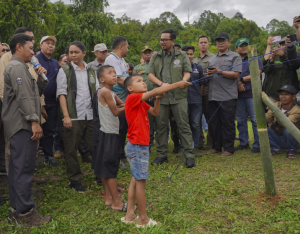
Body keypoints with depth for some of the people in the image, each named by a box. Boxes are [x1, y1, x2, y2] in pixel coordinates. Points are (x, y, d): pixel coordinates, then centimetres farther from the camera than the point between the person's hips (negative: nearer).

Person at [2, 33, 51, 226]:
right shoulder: (17, 67, -11)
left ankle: (17, 210, 22)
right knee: (25, 168, -9)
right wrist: (34, 121, -24)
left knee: (18, 167, 13)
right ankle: (25, 213, -3)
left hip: (22, 125, 11)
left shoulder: (19, 67, 22)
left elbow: (34, 93, 23)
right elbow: (23, 97, -21)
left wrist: (41, 78, 10)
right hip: (23, 125, -11)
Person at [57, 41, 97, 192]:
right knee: (71, 150, 4)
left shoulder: (91, 71, 12)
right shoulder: (65, 71, 3)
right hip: (73, 117, -2)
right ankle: (75, 180, 17)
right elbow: (61, 94, -3)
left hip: (91, 116, 3)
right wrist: (66, 116, -12)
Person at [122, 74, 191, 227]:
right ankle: (143, 219, 10)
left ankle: (130, 215, 23)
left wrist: (158, 98, -2)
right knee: (140, 181, -2)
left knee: (135, 180, 13)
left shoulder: (141, 102, 13)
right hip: (137, 146, -10)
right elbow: (153, 92, -24)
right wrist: (176, 85, -23)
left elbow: (155, 113, 14)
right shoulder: (132, 98, -15)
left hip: (140, 145, 10)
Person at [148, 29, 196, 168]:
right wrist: (161, 84, -12)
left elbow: (187, 73, 5)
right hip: (161, 97, 2)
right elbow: (150, 75, 6)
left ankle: (189, 154, 3)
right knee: (161, 126, 7)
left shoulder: (182, 56, 11)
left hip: (179, 96, -2)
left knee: (183, 125, -4)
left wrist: (182, 82, -18)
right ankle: (162, 154, 18)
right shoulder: (155, 57, 15)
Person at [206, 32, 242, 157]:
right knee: (213, 123, 8)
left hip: (227, 97, -6)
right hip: (212, 96, 6)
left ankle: (228, 149, 7)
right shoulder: (211, 59, 23)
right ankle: (216, 147, 20)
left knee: (227, 123, -2)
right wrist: (208, 74, 0)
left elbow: (236, 74, -8)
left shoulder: (235, 57, 5)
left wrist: (219, 72, -14)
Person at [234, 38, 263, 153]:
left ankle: (257, 144, 1)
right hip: (238, 94, 4)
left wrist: (241, 79, -6)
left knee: (255, 120, -6)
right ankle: (243, 143, 18)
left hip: (252, 93, -4)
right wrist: (238, 83, -10)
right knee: (240, 120, 8)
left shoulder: (255, 59, 6)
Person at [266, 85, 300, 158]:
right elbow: (266, 119, -12)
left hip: (294, 141, -4)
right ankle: (276, 148, 0)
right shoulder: (277, 105, -4)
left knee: (287, 129, -36)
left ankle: (291, 149, -6)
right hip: (278, 139, 4)